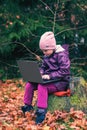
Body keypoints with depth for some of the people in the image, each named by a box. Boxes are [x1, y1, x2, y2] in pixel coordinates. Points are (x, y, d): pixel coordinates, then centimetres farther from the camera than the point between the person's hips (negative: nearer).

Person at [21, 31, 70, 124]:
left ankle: (41, 111, -33)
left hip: (61, 82, -8)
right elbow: (43, 67, 18)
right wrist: (40, 73, -6)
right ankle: (27, 105, 9)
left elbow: (64, 71, -23)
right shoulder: (46, 56, 8)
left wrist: (50, 76, -29)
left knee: (42, 86, -34)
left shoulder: (62, 55, -16)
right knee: (29, 84, -5)